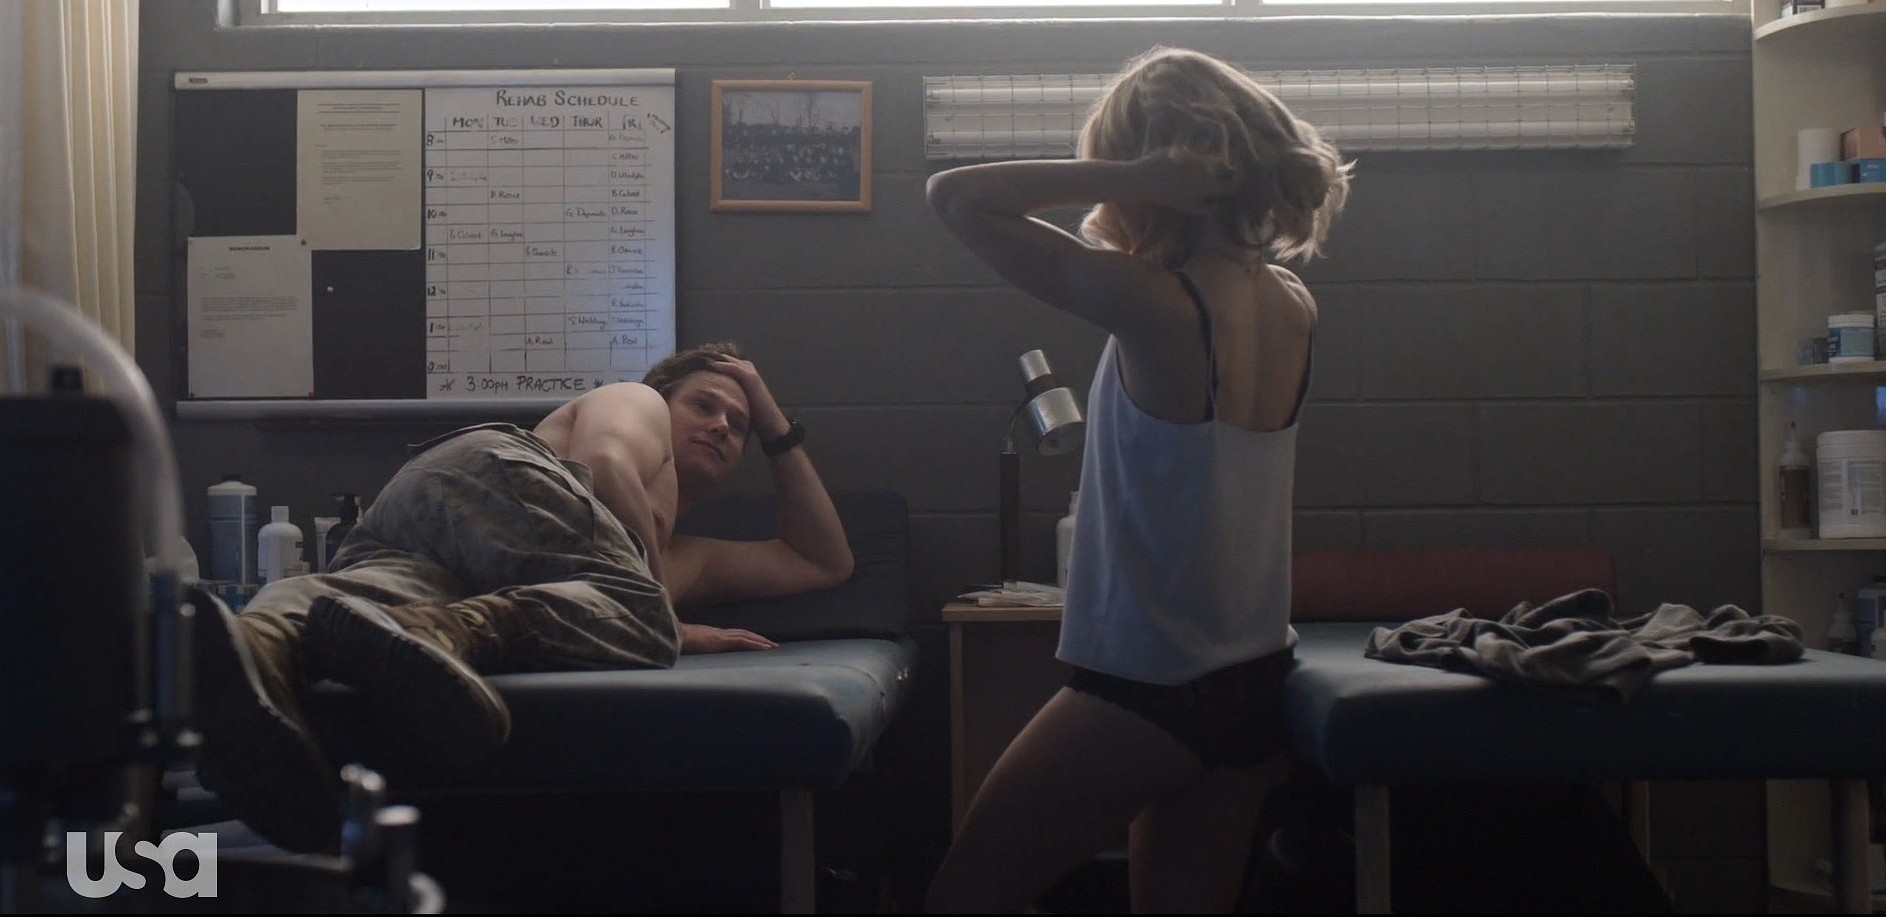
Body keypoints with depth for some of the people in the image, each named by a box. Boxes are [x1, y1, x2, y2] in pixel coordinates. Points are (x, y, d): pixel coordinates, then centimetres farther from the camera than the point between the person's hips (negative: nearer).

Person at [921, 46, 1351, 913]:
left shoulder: (1152, 304, -20)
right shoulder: (1292, 306, 1)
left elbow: (954, 195, -16)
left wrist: (1121, 174, -19)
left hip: (1141, 697, -7)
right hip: (1255, 689, 7)